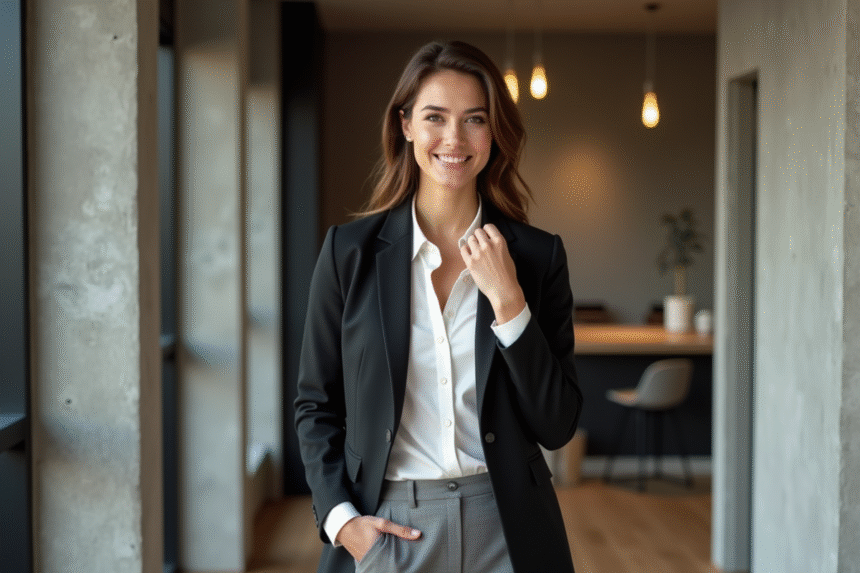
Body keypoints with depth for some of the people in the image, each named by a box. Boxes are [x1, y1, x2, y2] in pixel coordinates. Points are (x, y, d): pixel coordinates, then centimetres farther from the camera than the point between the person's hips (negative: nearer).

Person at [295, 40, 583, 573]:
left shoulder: (538, 255, -2)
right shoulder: (349, 249, -3)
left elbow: (557, 426, -5)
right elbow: (316, 404, 4)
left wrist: (507, 300, -14)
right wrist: (340, 517, -9)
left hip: (505, 529, 1)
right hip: (387, 530, 0)